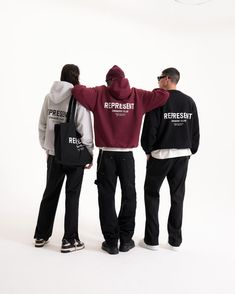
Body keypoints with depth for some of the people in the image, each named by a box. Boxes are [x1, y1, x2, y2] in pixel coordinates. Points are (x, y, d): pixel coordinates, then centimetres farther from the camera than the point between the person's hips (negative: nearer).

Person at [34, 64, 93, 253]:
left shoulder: (49, 98, 1)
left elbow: (42, 126, 7)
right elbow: (85, 131, -15)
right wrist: (89, 154, -3)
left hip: (54, 154, 5)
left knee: (50, 194, 17)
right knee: (72, 196, 8)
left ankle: (41, 236, 29)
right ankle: (69, 240, 16)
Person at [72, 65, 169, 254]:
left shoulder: (100, 94, -2)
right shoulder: (138, 96, 1)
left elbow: (79, 91, -15)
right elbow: (163, 95, -4)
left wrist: (77, 87, 8)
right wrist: (161, 89, 18)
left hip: (106, 155, -1)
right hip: (127, 155, 1)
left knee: (107, 197, 9)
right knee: (129, 196, 15)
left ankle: (111, 242, 16)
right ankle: (126, 240, 23)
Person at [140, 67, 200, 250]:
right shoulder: (190, 102, 5)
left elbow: (150, 129, -12)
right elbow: (196, 131, 6)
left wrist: (148, 150, 3)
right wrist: (191, 150, 16)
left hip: (160, 154, -4)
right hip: (183, 154, 4)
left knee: (151, 194, 10)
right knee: (178, 196, 12)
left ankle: (152, 240, 13)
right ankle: (175, 240, 20)